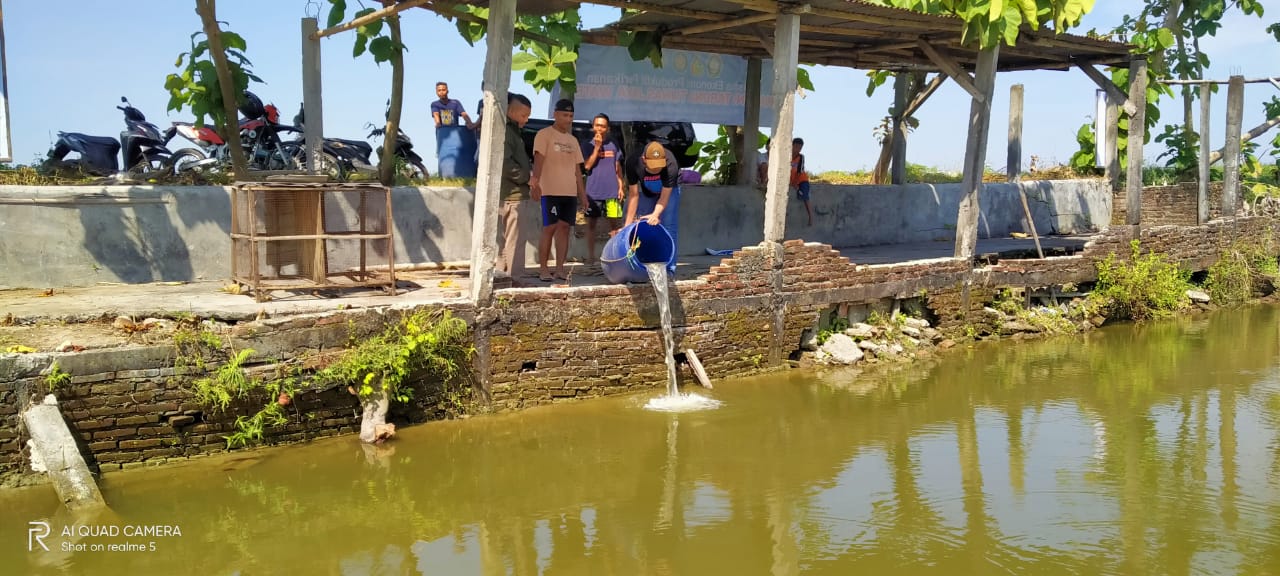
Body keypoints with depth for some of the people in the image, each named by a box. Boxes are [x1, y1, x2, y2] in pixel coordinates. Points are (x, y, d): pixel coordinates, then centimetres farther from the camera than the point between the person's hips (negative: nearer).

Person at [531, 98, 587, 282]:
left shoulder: (573, 140, 19)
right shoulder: (544, 135, -1)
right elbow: (538, 160, -13)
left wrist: (582, 194, 17)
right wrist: (535, 183, -26)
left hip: (570, 192, 6)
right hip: (550, 191, -6)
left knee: (564, 228, 1)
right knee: (549, 229, -6)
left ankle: (560, 269, 2)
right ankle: (542, 269, 2)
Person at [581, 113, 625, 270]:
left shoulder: (613, 145, 7)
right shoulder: (589, 145, 2)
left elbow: (618, 167, 12)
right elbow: (587, 166, -9)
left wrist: (621, 186, 6)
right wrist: (597, 147, -14)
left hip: (611, 191, 1)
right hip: (593, 191, -1)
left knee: (614, 223, -2)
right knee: (591, 223, 4)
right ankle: (591, 257, 12)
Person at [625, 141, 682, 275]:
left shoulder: (671, 165, -39)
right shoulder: (634, 164, -33)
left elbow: (664, 196, -34)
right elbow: (634, 195, -25)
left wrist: (655, 214, -51)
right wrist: (628, 223, -26)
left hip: (668, 189, -2)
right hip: (645, 190, 2)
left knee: (669, 227, -12)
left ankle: (669, 268, -9)